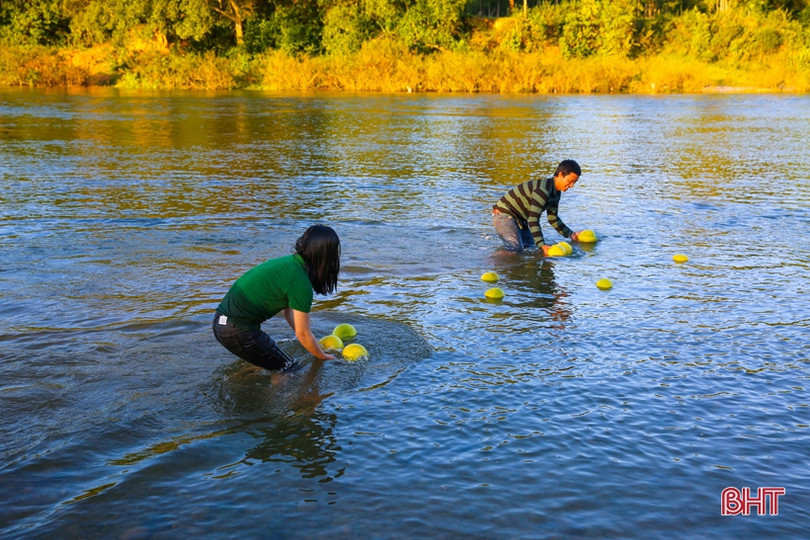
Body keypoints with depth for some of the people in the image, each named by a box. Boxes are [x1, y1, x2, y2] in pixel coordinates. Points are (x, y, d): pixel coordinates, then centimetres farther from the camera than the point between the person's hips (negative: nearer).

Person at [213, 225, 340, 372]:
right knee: (289, 368, 2)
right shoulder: (300, 283, -18)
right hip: (239, 331, -9)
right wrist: (324, 357, 7)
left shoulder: (288, 262, 9)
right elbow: (302, 333, -9)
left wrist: (313, 343, 21)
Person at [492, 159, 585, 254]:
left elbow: (553, 218, 15)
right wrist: (542, 245, -39)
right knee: (516, 249, -21)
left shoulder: (556, 193, 3)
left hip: (520, 219, 10)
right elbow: (533, 220, -34)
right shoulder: (543, 190, -29)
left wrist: (571, 234, 9)